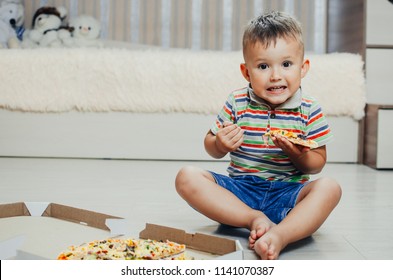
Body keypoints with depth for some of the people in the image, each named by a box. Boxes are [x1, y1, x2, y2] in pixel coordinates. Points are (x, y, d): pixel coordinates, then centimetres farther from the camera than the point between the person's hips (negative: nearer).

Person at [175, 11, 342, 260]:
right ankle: (256, 220, -28)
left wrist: (300, 155, -22)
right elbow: (212, 149, 8)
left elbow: (318, 163, 1)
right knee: (187, 177, -21)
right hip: (240, 188, 1)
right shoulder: (237, 103, 0)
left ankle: (279, 235, -45)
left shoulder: (310, 110, -2)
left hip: (288, 192, -1)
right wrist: (220, 145, -17)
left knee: (329, 187, -29)